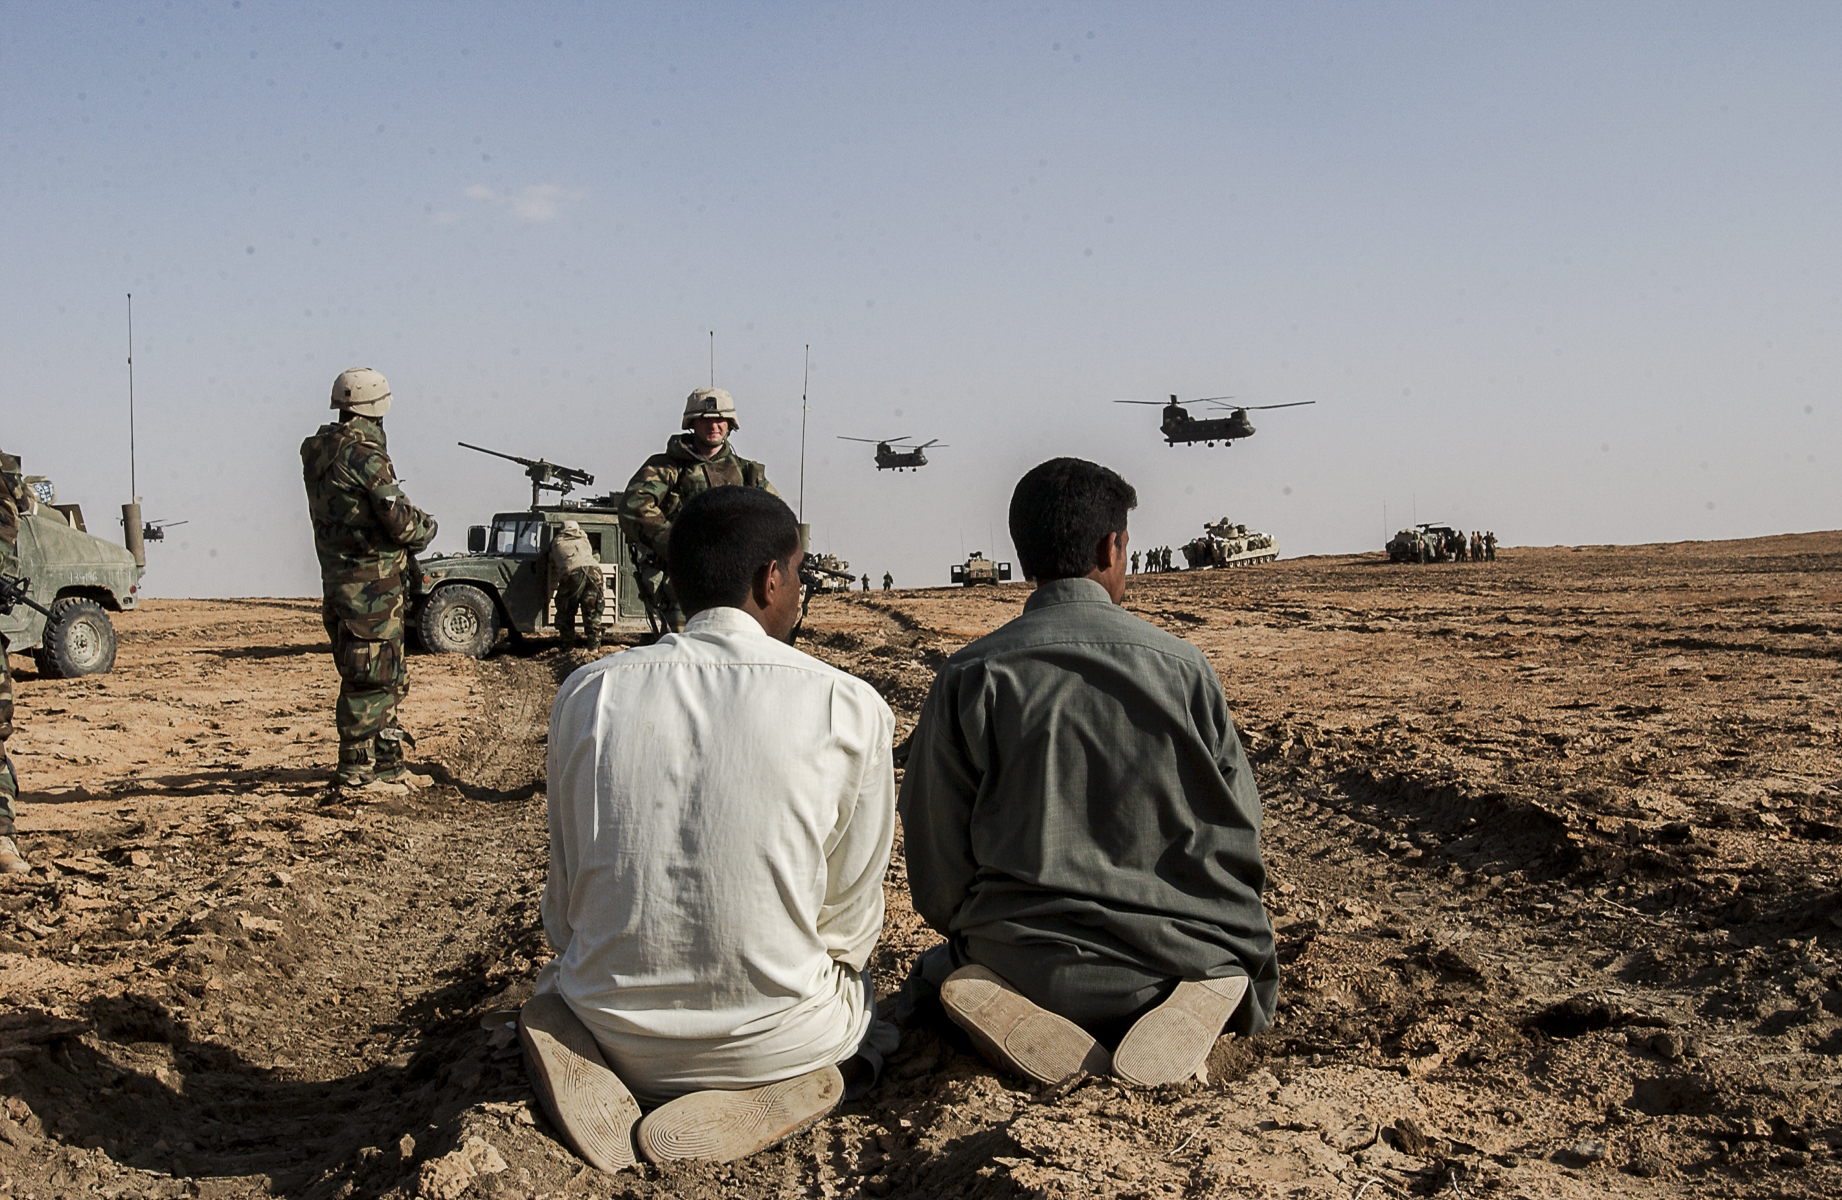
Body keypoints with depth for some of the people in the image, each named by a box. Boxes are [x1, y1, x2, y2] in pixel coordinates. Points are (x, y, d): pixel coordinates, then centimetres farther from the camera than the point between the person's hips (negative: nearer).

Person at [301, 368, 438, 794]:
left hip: (342, 580, 9)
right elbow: (400, 521, -17)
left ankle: (389, 763, 24)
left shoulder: (318, 450, 10)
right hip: (370, 586, -9)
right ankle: (356, 771, 4)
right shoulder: (362, 454, -17)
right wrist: (426, 526, 3)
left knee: (387, 678, 17)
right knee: (370, 679, -2)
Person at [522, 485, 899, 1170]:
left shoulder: (586, 694, -3)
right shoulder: (850, 710, -12)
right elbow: (848, 919, -3)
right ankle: (765, 1087, 1)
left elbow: (565, 903, 6)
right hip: (773, 1037, -2)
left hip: (616, 1033, 2)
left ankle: (584, 1058, 2)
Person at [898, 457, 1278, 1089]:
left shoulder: (967, 678, -7)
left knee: (938, 966, 33)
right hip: (1182, 959, 0)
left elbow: (937, 859, -3)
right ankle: (1183, 1012, -5)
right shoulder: (1183, 667, -5)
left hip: (1022, 966, 0)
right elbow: (1240, 832, 3)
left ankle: (1025, 1019, -5)